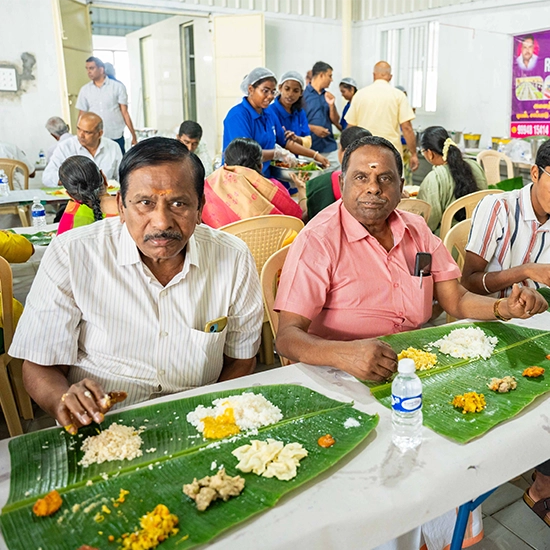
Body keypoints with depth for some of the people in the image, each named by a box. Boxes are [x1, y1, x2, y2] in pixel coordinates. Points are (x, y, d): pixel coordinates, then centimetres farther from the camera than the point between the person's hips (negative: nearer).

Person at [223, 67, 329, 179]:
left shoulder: (268, 115, 13)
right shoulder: (238, 115, -13)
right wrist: (278, 153, -14)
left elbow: (286, 142, 20)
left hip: (263, 177, 7)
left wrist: (315, 156, 14)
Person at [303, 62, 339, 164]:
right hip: (309, 148, -5)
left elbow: (336, 121, 14)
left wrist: (331, 105, -1)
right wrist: (312, 128, -16)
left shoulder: (328, 96, 15)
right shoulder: (303, 94, -2)